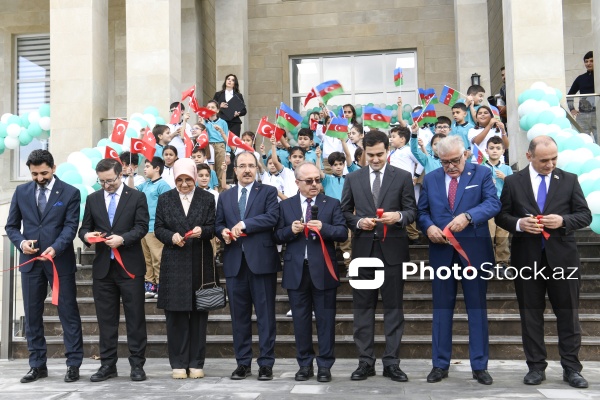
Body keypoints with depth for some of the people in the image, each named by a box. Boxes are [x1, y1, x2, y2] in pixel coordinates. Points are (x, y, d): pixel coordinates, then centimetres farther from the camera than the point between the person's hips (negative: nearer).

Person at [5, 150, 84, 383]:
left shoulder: (70, 193, -1)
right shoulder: (21, 191, 8)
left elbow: (71, 226, -9)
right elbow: (11, 225, 10)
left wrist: (55, 248, -25)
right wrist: (21, 242, -11)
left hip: (60, 260, -3)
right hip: (30, 261, 4)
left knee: (68, 313, 1)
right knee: (32, 315, 8)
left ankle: (73, 364, 9)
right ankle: (37, 365, 20)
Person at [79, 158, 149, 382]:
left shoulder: (137, 197, 2)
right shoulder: (93, 199, 13)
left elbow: (142, 227, -6)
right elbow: (84, 228, 13)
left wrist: (123, 239, -21)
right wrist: (87, 235, -10)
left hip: (130, 266, -3)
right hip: (103, 267, 3)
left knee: (135, 317, 1)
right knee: (106, 318, 8)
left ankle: (137, 364, 9)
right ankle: (108, 365, 18)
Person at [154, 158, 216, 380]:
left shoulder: (207, 198, 6)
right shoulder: (165, 199, 9)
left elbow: (212, 228, 2)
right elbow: (158, 228, 6)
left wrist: (202, 231, -20)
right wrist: (171, 236, -13)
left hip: (200, 264, 0)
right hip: (174, 264, 0)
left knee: (199, 314, 4)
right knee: (175, 315, 2)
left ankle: (196, 363, 14)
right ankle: (178, 363, 12)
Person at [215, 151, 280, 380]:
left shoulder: (268, 192, 4)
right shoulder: (225, 196, 17)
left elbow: (272, 217, -11)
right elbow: (218, 224, 15)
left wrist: (244, 224, -15)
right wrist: (223, 232, -7)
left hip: (261, 260, -4)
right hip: (234, 261, 4)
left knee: (265, 314, 1)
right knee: (239, 315, 9)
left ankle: (266, 364, 8)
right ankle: (243, 363, 18)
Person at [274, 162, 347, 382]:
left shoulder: (332, 204, 5)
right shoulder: (285, 205, 9)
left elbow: (343, 233, -4)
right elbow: (278, 236, 5)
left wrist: (323, 228, -21)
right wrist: (291, 230, -14)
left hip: (323, 270, -1)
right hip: (296, 271, 2)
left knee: (325, 319, 4)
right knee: (300, 319, 9)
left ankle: (324, 365, 15)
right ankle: (305, 364, 21)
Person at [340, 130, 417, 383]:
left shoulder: (402, 177, 3)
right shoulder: (353, 179, 8)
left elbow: (412, 211, 2)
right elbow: (344, 212, 9)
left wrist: (399, 216, -19)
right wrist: (358, 222, -10)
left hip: (392, 249, -1)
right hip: (363, 249, 2)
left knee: (393, 306, 4)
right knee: (363, 306, 6)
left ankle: (391, 362, 11)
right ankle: (365, 361, 14)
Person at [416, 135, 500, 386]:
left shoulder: (482, 173, 1)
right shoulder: (430, 178, 9)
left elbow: (493, 203, -11)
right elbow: (422, 211, 8)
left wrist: (467, 216, -27)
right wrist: (428, 226, -13)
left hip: (474, 250, -2)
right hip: (441, 251, 2)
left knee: (477, 307, 5)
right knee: (441, 308, 7)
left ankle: (479, 366, 15)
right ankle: (440, 364, 16)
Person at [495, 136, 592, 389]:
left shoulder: (569, 180, 5)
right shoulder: (513, 182, 3)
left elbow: (585, 215, 4)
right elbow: (501, 216, 5)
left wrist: (563, 221, -15)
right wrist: (519, 224, -15)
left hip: (562, 256, 0)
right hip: (527, 257, 0)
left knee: (568, 313, 5)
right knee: (531, 314, 7)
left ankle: (571, 368, 17)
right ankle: (536, 367, 18)